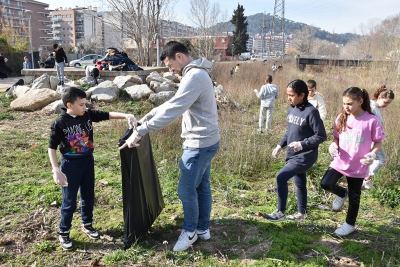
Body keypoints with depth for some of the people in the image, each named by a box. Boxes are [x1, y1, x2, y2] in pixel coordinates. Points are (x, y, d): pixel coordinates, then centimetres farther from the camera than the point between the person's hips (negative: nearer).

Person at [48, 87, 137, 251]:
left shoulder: (88, 115, -4)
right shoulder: (59, 123, -16)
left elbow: (108, 115, -8)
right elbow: (52, 148, -13)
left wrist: (126, 116, -25)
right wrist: (56, 170, -19)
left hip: (88, 161, 5)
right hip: (70, 165, -5)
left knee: (88, 196, 18)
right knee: (69, 201, 6)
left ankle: (87, 225, 39)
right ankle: (63, 233, 26)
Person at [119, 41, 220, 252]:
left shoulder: (194, 76, -21)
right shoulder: (195, 74, 14)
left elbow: (171, 111, -27)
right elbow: (172, 104, 19)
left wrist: (140, 131, -26)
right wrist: (148, 116, 14)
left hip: (200, 143, -10)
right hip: (205, 141, 10)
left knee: (186, 189, 1)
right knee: (202, 186, 17)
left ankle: (190, 231, 22)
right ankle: (203, 229, 31)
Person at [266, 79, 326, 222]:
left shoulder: (311, 112, -18)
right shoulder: (291, 109, 5)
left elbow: (321, 136, -16)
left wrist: (302, 144, -24)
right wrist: (280, 145, 8)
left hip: (305, 155, -8)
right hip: (293, 155, 8)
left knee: (281, 177, -15)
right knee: (299, 183, 18)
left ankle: (281, 211, 2)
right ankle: (301, 213, 35)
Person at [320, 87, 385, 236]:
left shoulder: (371, 120, -16)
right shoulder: (341, 118, -4)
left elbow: (378, 142, -6)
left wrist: (372, 154, -25)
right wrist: (333, 145, -15)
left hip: (358, 166, -3)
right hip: (340, 162, 3)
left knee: (354, 196, 12)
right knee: (325, 184, -11)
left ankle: (350, 224, 34)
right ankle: (342, 193, 24)